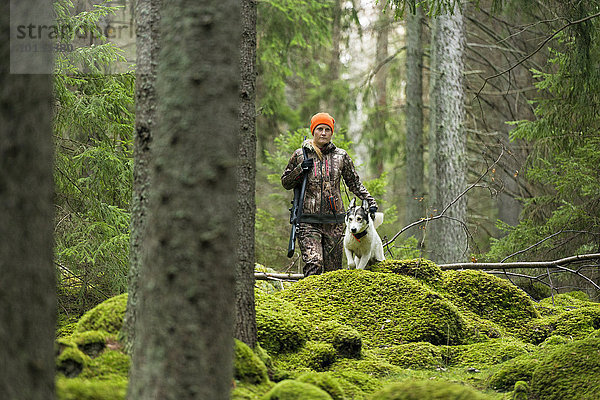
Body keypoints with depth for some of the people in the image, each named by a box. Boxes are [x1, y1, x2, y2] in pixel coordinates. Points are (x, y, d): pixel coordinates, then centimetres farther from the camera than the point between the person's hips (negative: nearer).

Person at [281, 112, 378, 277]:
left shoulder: (341, 156, 9)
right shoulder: (300, 155, 7)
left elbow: (355, 184, 16)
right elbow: (285, 183, 13)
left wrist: (370, 201, 3)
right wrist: (300, 169, -4)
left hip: (334, 220, 2)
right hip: (308, 220, -2)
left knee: (333, 267, 1)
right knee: (313, 263, -18)